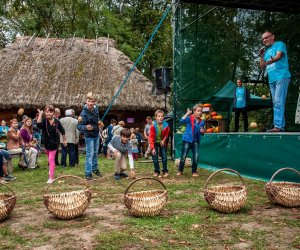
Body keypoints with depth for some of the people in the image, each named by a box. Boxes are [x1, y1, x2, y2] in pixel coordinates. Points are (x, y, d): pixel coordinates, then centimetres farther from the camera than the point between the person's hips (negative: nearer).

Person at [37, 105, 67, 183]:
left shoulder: (56, 121, -10)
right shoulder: (44, 120, -12)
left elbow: (62, 131, 4)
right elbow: (38, 124, -37)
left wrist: (64, 140, 11)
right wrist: (40, 114, -35)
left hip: (54, 142, -2)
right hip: (46, 142, 2)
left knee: (51, 159, -7)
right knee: (50, 159, 20)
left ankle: (51, 177, -6)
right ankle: (51, 171, 44)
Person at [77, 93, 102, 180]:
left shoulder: (96, 108, -7)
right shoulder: (84, 113, -28)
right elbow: (79, 126, -32)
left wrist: (99, 122, 2)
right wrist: (86, 127, -48)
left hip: (96, 134, 7)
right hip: (89, 136, -7)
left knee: (95, 152, 20)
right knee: (90, 154, -6)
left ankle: (95, 168, 38)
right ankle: (88, 174, 1)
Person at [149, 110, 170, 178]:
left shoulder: (166, 125, -18)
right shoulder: (153, 126, -25)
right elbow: (151, 137, -23)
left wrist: (164, 140, -11)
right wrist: (152, 148, -28)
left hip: (162, 142, 2)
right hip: (155, 142, -2)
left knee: (164, 156, 0)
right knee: (155, 157, -3)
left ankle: (165, 171, 8)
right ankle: (157, 172, 6)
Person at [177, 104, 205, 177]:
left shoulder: (202, 122, 3)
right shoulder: (189, 118, -10)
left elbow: (201, 133, 15)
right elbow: (182, 121, -29)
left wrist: (202, 132, -8)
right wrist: (187, 113, -27)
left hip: (195, 141, 4)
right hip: (187, 140, -4)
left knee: (196, 156, 1)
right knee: (183, 156, 2)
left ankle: (194, 172, 17)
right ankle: (180, 171, 18)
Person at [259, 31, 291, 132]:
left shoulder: (279, 44, 3)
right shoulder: (266, 51, 23)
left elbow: (279, 55, -16)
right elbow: (262, 67, 21)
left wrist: (272, 60, -36)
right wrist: (261, 56, 7)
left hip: (281, 77, -8)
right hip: (272, 80, 8)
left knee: (278, 102, -17)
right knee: (276, 104, 6)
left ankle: (278, 126, -22)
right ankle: (279, 126, 8)